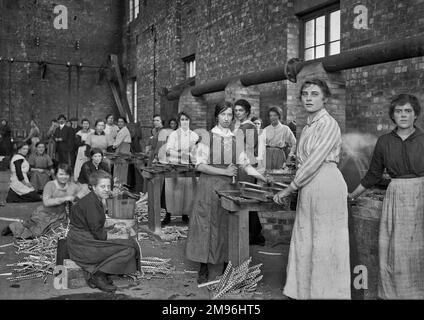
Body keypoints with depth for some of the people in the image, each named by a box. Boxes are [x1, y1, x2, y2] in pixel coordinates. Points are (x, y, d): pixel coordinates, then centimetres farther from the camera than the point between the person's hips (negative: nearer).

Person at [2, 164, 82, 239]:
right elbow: (46, 202, -25)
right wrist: (64, 199, -30)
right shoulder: (50, 185, -14)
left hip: (60, 217, 4)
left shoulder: (73, 186, -4)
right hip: (45, 214, -4)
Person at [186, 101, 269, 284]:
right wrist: (225, 171, -15)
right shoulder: (207, 137, -2)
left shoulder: (235, 139, 8)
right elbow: (200, 165, -9)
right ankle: (203, 268, 11)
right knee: (206, 223, 1)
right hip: (209, 186, -3)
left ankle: (227, 264, 18)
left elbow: (245, 165, 6)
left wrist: (264, 178, -6)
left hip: (228, 187, 3)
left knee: (227, 224, 6)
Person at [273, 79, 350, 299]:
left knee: (325, 242, 1)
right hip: (308, 188, 8)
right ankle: (303, 291, 24)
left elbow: (315, 161, -17)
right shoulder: (308, 127, 14)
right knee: (304, 241, 12)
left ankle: (326, 292, 15)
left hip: (327, 185, -8)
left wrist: (290, 188, -12)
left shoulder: (329, 124, -11)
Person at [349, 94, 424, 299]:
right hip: (394, 197, 1)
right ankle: (391, 292, 19)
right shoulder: (384, 142, 4)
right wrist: (352, 195, 15)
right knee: (392, 250, 4)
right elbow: (373, 175, 12)